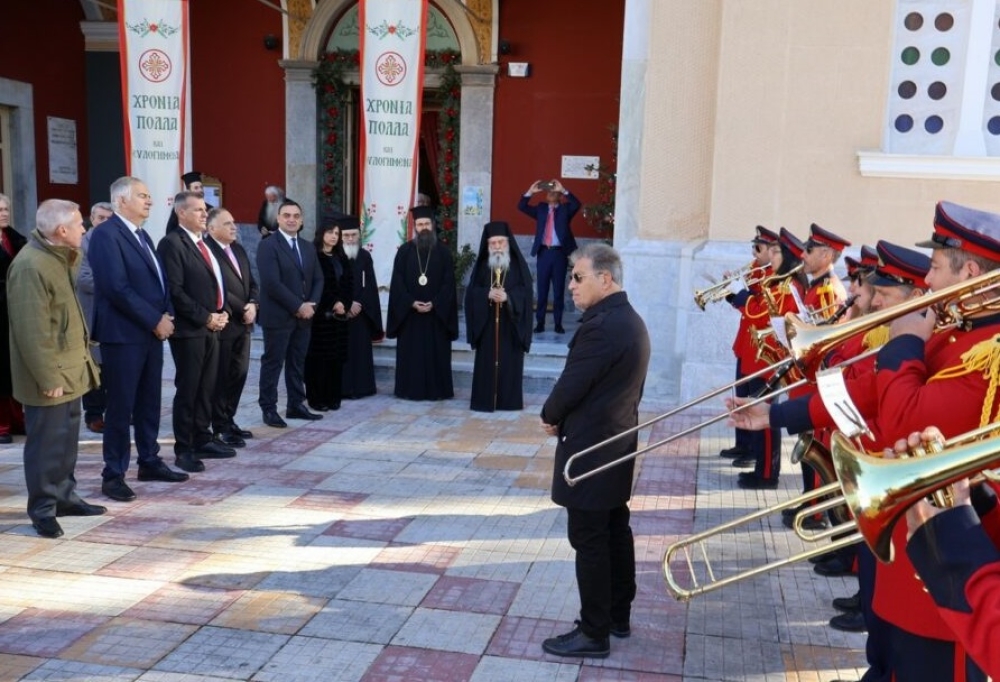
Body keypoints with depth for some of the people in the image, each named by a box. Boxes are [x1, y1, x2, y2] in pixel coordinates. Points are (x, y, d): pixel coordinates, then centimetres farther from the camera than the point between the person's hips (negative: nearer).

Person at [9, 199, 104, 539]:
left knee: (67, 437, 17)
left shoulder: (58, 258, 11)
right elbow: (33, 331, -23)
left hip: (70, 368, 10)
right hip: (52, 375, -10)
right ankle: (43, 509, 13)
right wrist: (48, 377, -22)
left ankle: (64, 497, 30)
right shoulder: (30, 266, -22)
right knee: (47, 442, 1)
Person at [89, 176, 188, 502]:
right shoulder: (106, 234, -12)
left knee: (149, 402, 14)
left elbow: (158, 280, 17)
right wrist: (155, 320, -15)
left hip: (152, 332, 8)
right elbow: (117, 287, -20)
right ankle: (113, 474, 9)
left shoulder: (142, 235, 16)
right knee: (121, 406, -1)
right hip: (123, 334, -8)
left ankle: (149, 462, 26)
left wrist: (166, 315, 0)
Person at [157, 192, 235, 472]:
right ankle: (183, 449, 8)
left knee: (207, 388, 12)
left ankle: (202, 440, 22)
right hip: (189, 330, -8)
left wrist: (222, 313, 6)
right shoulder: (172, 243, -10)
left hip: (211, 328, 8)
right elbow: (175, 291, -17)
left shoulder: (205, 244, 17)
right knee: (187, 390, -1)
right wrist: (206, 317, -15)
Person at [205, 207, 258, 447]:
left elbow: (251, 282, 16)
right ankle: (221, 427, 11)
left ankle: (229, 420, 25)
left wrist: (253, 305, -3)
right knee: (221, 377, 2)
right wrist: (243, 309, -12)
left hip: (243, 323, 8)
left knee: (239, 374, 12)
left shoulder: (239, 249, 16)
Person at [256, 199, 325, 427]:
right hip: (278, 316, -7)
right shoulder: (268, 246, -9)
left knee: (297, 363, 12)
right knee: (273, 363, 1)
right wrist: (298, 306, -17)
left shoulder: (308, 247, 14)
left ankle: (296, 405, 21)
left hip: (304, 315, 7)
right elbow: (272, 283, -18)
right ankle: (268, 409, 8)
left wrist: (311, 305, -5)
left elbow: (318, 280, 12)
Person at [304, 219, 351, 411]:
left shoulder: (341, 258, 15)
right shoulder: (313, 256, -5)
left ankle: (333, 397, 12)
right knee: (319, 356, -3)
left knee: (336, 356, 5)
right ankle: (317, 398, 3)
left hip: (339, 314, 6)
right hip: (320, 313, -6)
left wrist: (343, 303, -6)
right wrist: (333, 304, -15)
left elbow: (347, 283, 10)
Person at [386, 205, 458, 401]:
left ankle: (437, 390, 8)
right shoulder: (404, 251, 4)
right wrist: (411, 303, -13)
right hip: (409, 311, 0)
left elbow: (448, 283, -2)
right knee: (410, 352, 2)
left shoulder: (443, 251, 4)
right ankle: (410, 389, 9)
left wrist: (434, 303, -14)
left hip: (437, 311, 0)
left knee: (436, 353, 1)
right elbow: (397, 282, -1)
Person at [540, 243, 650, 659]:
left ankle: (594, 633, 9)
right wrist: (562, 416, 8)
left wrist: (550, 416, 0)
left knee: (589, 541, -1)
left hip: (590, 448, -10)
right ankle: (618, 617, 30)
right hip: (616, 442, 10)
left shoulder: (601, 325, -23)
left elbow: (571, 385, -20)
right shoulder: (630, 320, 10)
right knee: (614, 532, 17)